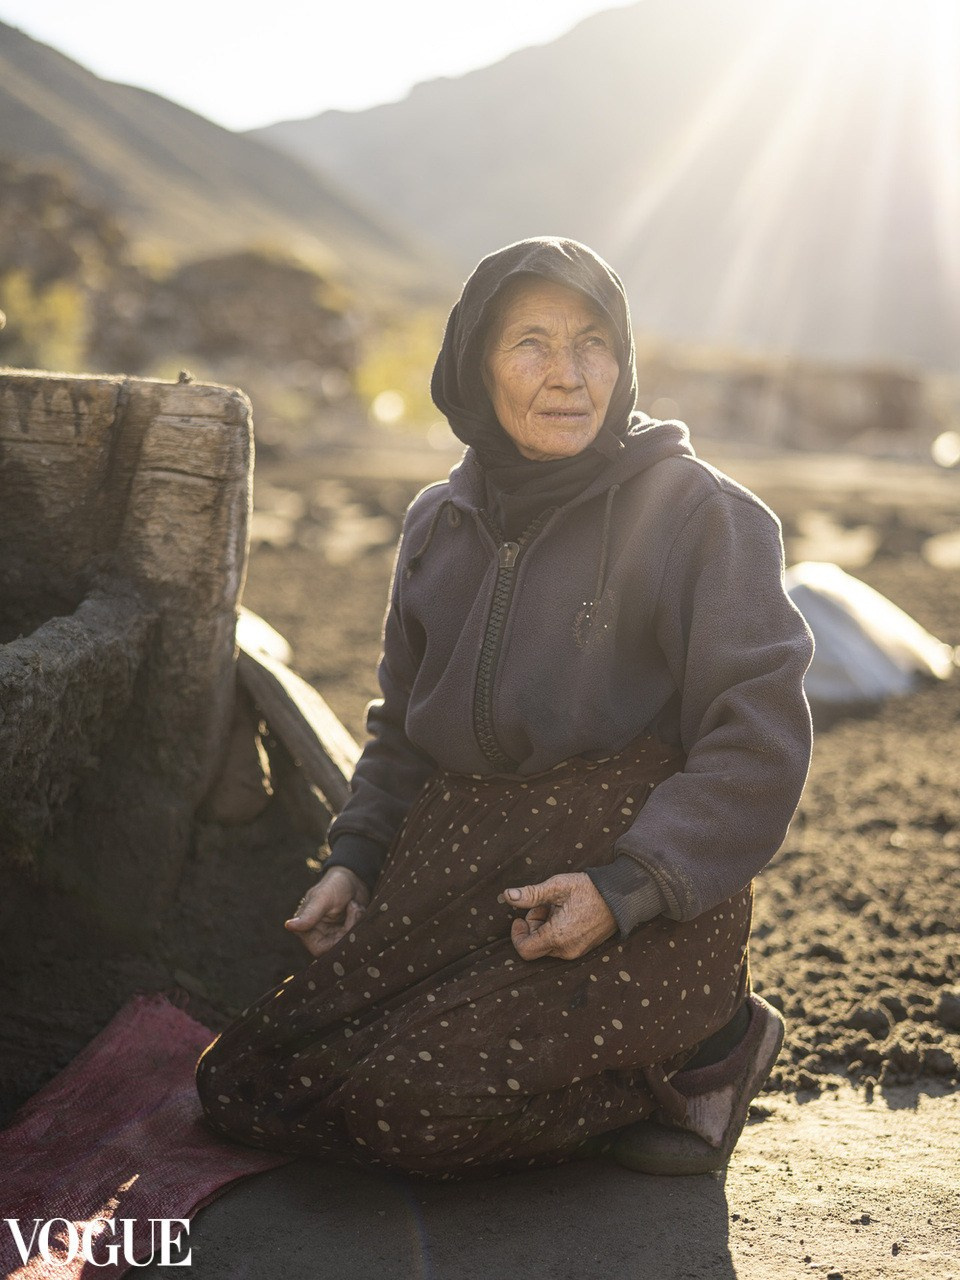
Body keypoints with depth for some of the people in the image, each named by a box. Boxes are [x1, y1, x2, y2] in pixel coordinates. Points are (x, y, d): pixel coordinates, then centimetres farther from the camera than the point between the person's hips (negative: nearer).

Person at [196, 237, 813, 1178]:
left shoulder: (696, 513, -6)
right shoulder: (439, 523, 12)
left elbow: (759, 742, -9)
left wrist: (623, 888, -19)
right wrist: (356, 858, 10)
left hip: (647, 901, -6)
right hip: (457, 876, 7)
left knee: (416, 1103, -25)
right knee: (241, 1087, -4)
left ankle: (700, 1051, -1)